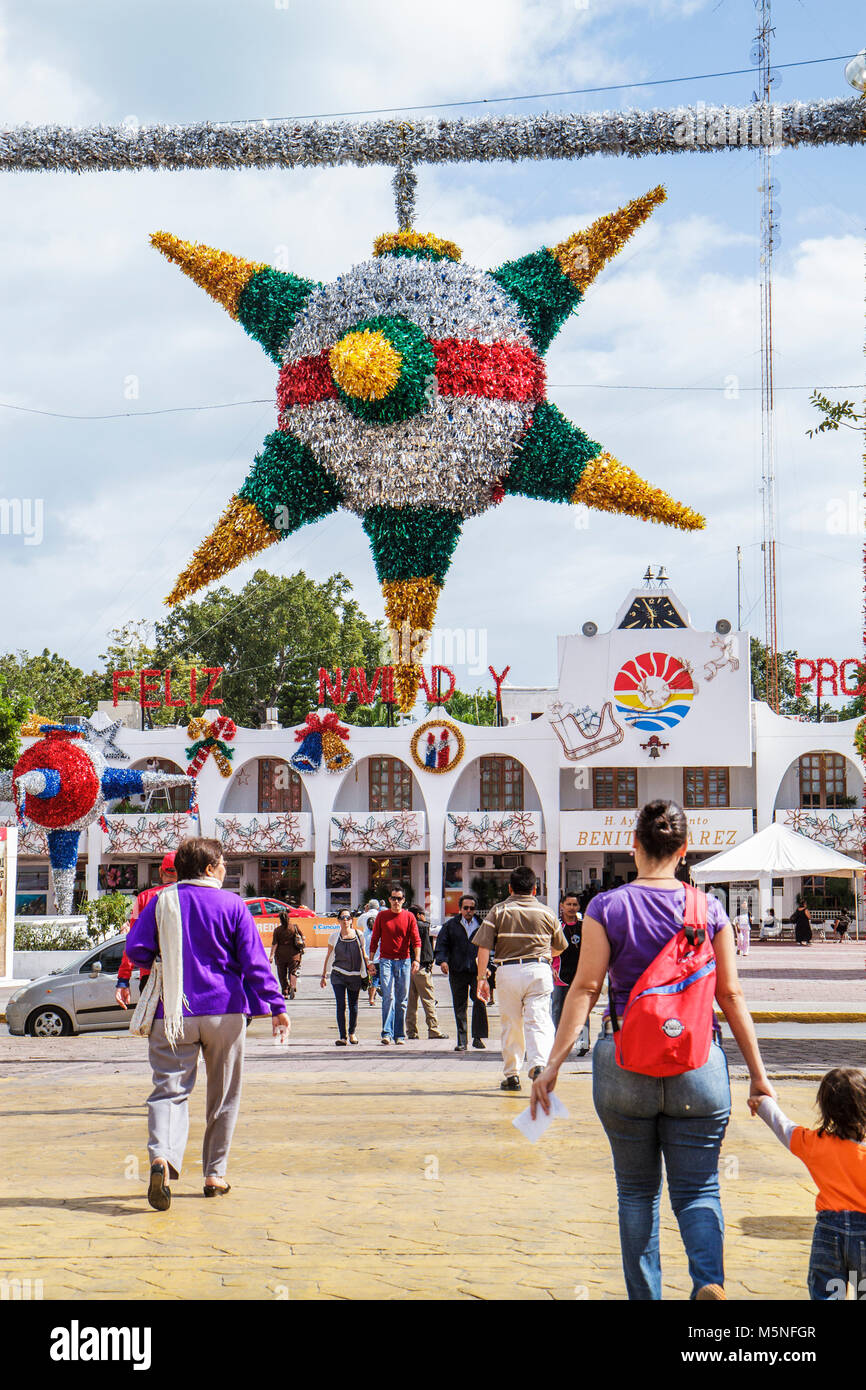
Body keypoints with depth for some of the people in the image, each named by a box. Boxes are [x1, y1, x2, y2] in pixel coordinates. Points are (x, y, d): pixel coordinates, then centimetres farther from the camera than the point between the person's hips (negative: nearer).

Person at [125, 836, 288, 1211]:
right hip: (224, 1011, 0)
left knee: (169, 1089, -2)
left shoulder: (162, 902, 3)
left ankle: (162, 1157, -29)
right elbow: (254, 961, -5)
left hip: (172, 1013, 1)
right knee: (223, 1095, 14)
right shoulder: (232, 905, -1)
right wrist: (277, 1006, -2)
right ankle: (214, 1174, 18)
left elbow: (135, 950, 0)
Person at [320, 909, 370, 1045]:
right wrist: (323, 975, 10)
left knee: (353, 1005, 9)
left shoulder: (358, 934, 1)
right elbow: (328, 956, 9)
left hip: (355, 975, 1)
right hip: (338, 975, -1)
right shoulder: (334, 936, 1)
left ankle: (352, 1032, 30)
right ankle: (342, 1036, -7)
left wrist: (368, 968, 6)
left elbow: (363, 954, 13)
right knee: (340, 1005, -10)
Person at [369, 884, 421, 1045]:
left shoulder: (409, 917, 4)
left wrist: (417, 960, -13)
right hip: (386, 960, -1)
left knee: (402, 1000, 5)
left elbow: (416, 940, 0)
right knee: (388, 997, -14)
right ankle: (387, 1033, -16)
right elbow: (374, 939, 9)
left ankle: (400, 1035, 12)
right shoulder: (382, 916, 5)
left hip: (404, 961, 1)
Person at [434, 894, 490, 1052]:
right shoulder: (450, 925, 10)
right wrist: (442, 960, -10)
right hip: (457, 972, 1)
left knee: (479, 1001, -15)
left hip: (476, 970, -1)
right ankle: (461, 1041, 10)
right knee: (459, 1006, 4)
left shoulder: (482, 925, 10)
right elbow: (442, 944, 7)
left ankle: (478, 1037, -3)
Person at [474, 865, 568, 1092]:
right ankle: (539, 1064, -27)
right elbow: (559, 948, 18)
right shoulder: (546, 913, 7)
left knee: (511, 1024, 11)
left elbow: (484, 947, -5)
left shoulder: (498, 911, 3)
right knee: (538, 1022, -4)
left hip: (507, 971, 0)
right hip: (539, 969, 0)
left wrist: (481, 977, -2)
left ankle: (511, 1075, 16)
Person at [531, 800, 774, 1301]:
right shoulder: (709, 910, 1)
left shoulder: (608, 908, -3)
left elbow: (585, 988, -7)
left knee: (637, 1191, 15)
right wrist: (758, 1073, 9)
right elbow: (731, 994, 3)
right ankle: (709, 1281, -19)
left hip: (624, 1063, 0)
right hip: (697, 1063, 1)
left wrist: (554, 1064, -4)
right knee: (698, 1189, 6)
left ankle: (645, 1296, 17)